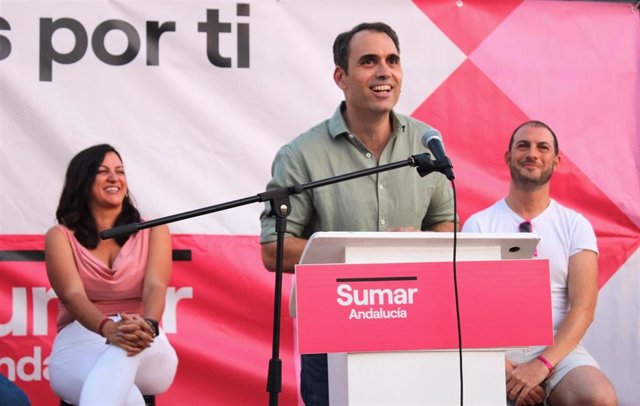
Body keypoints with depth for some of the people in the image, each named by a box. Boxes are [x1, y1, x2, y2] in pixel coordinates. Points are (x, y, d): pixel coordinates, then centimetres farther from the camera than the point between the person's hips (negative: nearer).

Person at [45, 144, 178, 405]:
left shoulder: (153, 231, 11)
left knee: (131, 345, -41)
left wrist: (147, 325, -33)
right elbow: (73, 295, -11)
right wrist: (108, 327, -35)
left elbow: (155, 286, -7)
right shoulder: (61, 237, 6)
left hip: (147, 354, 0)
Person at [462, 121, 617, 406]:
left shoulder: (575, 225, 9)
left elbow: (583, 307, -1)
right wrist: (502, 368, -16)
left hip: (558, 350, 1)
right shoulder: (478, 225, 8)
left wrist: (542, 365, -17)